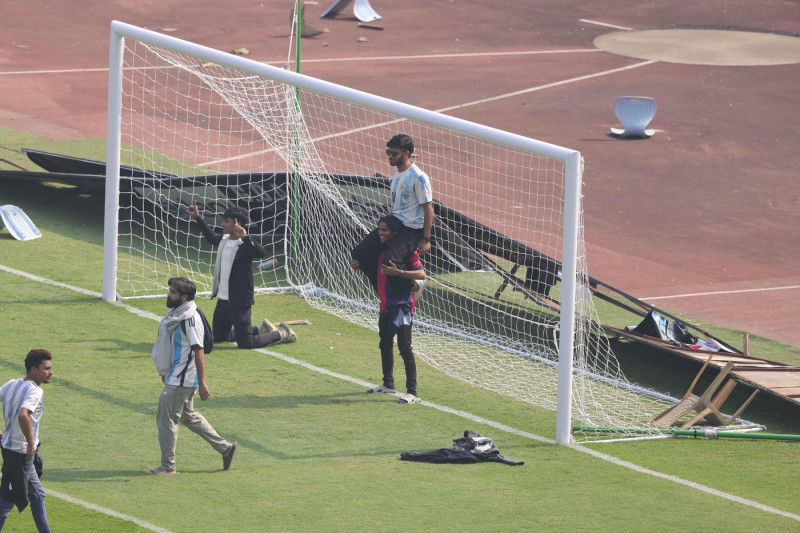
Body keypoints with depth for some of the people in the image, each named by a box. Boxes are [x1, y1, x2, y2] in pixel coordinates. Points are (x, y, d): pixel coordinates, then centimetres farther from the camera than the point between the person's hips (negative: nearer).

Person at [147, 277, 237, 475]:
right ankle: (224, 447, 26)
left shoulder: (190, 319, -21)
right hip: (176, 377, 10)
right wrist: (165, 372, 28)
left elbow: (198, 352, -22)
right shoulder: (176, 314, 9)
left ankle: (168, 466, 6)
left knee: (166, 418, -4)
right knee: (188, 416, 20)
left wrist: (202, 383, -23)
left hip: (181, 380, -10)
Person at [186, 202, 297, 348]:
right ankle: (261, 329, 32)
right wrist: (197, 218, 31)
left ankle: (281, 333, 16)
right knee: (218, 337, 20)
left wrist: (245, 238, -48)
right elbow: (211, 237, 29)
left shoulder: (245, 245, -18)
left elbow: (261, 253, -37)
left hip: (239, 302, -9)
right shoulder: (223, 240, 6)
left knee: (245, 344, -7)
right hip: (223, 301, 9)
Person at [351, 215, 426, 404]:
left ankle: (412, 392, -13)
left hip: (402, 305, -9)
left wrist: (398, 273, -34)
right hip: (386, 305, 9)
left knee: (405, 348, -13)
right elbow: (370, 267, 26)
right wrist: (357, 265, 2)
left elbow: (421, 274, -22)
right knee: (385, 345, 22)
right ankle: (388, 384, 39)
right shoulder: (381, 250, 10)